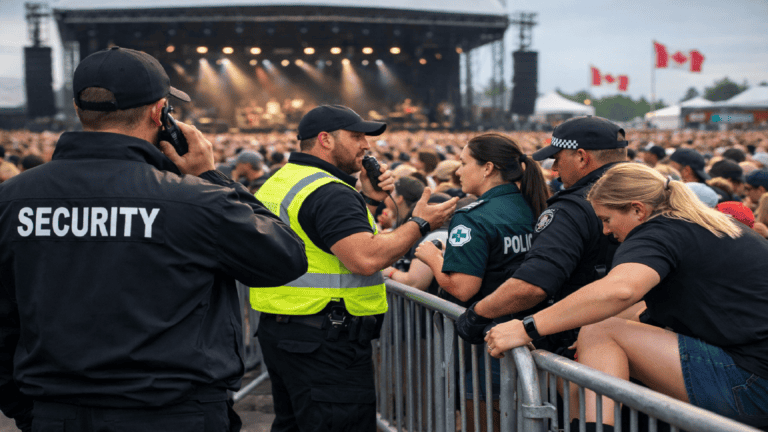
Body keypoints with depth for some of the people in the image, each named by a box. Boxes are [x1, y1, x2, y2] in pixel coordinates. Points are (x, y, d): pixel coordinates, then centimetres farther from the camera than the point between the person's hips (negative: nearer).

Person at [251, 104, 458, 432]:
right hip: (324, 341, -10)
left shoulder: (276, 183, 15)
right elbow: (366, 258, -28)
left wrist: (369, 200, 14)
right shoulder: (328, 192, -18)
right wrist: (419, 223, -15)